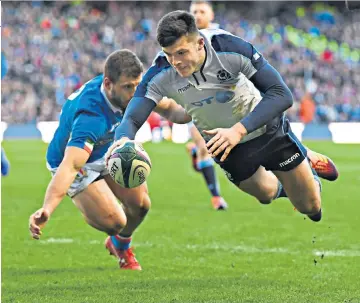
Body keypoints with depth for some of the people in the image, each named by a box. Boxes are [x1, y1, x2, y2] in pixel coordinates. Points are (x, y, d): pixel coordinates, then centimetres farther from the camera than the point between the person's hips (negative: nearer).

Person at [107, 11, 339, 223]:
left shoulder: (230, 47, -34)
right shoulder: (161, 74, -27)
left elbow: (282, 95, -33)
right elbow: (132, 118, -30)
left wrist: (239, 130, -45)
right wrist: (123, 139, -55)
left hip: (266, 126, -2)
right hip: (224, 142, 2)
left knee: (311, 206, 9)